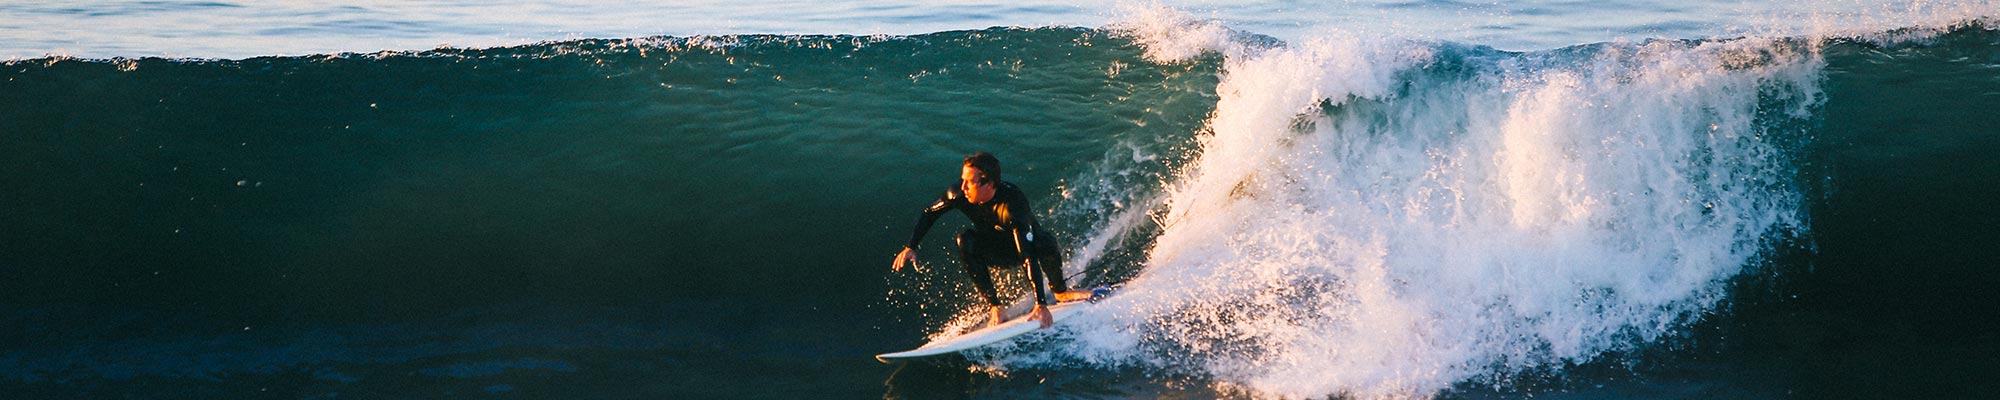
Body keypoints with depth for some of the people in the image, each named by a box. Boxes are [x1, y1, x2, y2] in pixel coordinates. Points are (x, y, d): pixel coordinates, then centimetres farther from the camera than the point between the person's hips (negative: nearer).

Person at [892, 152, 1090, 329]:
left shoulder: (1012, 205, -39)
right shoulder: (959, 194, -25)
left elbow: (1029, 256, -44)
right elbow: (929, 213, -4)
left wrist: (1041, 304, -49)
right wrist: (910, 247, -13)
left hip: (1028, 245, -3)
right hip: (997, 252, 4)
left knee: (1045, 244, -36)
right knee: (965, 240, -27)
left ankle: (1060, 290, -3)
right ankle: (996, 306, -21)